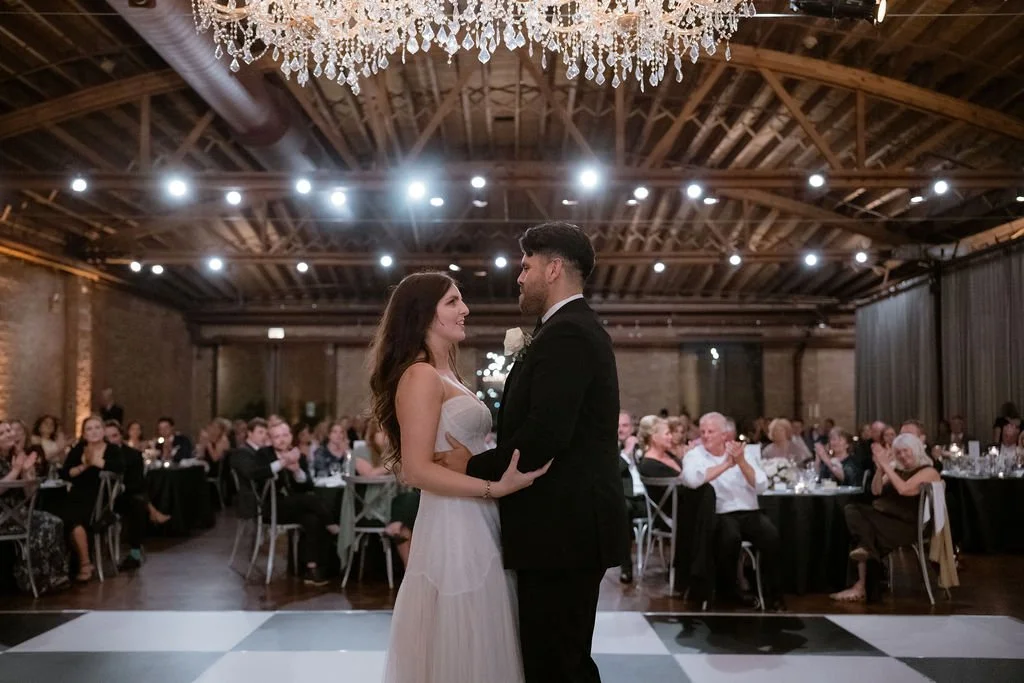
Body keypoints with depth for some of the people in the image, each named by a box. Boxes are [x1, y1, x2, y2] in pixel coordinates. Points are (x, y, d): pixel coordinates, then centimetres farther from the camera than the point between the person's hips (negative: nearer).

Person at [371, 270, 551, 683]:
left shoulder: (446, 375, 16)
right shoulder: (420, 375, -12)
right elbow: (417, 470, -20)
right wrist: (495, 488, -23)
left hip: (476, 527, 9)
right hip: (453, 530, -9)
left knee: (481, 649, 16)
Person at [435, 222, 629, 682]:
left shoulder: (565, 334, -16)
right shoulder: (577, 328, 17)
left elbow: (545, 436, -24)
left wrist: (473, 466, -12)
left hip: (561, 528, -11)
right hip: (570, 524, 11)